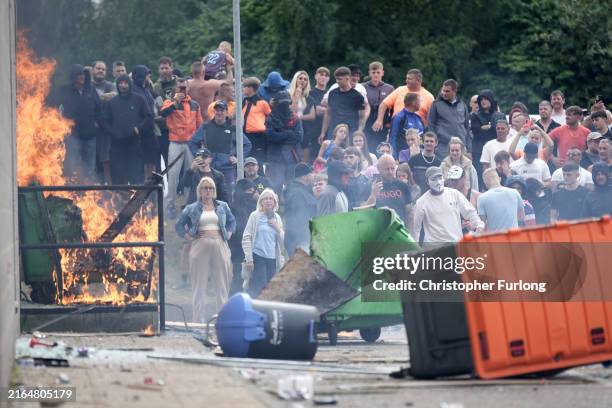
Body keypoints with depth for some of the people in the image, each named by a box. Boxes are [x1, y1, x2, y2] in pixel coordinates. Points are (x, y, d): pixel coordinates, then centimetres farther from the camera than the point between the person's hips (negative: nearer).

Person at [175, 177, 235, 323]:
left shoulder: (222, 206, 14)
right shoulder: (192, 209, 9)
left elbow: (232, 221, 27)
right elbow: (179, 226, 13)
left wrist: (229, 234, 11)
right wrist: (188, 237, 0)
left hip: (220, 245, 2)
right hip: (200, 246, -2)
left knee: (222, 285, 0)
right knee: (200, 285, -2)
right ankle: (199, 321, -2)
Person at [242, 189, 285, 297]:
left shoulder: (277, 218, 13)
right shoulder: (255, 216, 1)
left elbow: (282, 240, 16)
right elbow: (246, 238, -3)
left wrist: (277, 228, -3)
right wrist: (249, 259, -10)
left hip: (272, 259, 4)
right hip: (258, 257, -4)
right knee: (258, 290, -10)